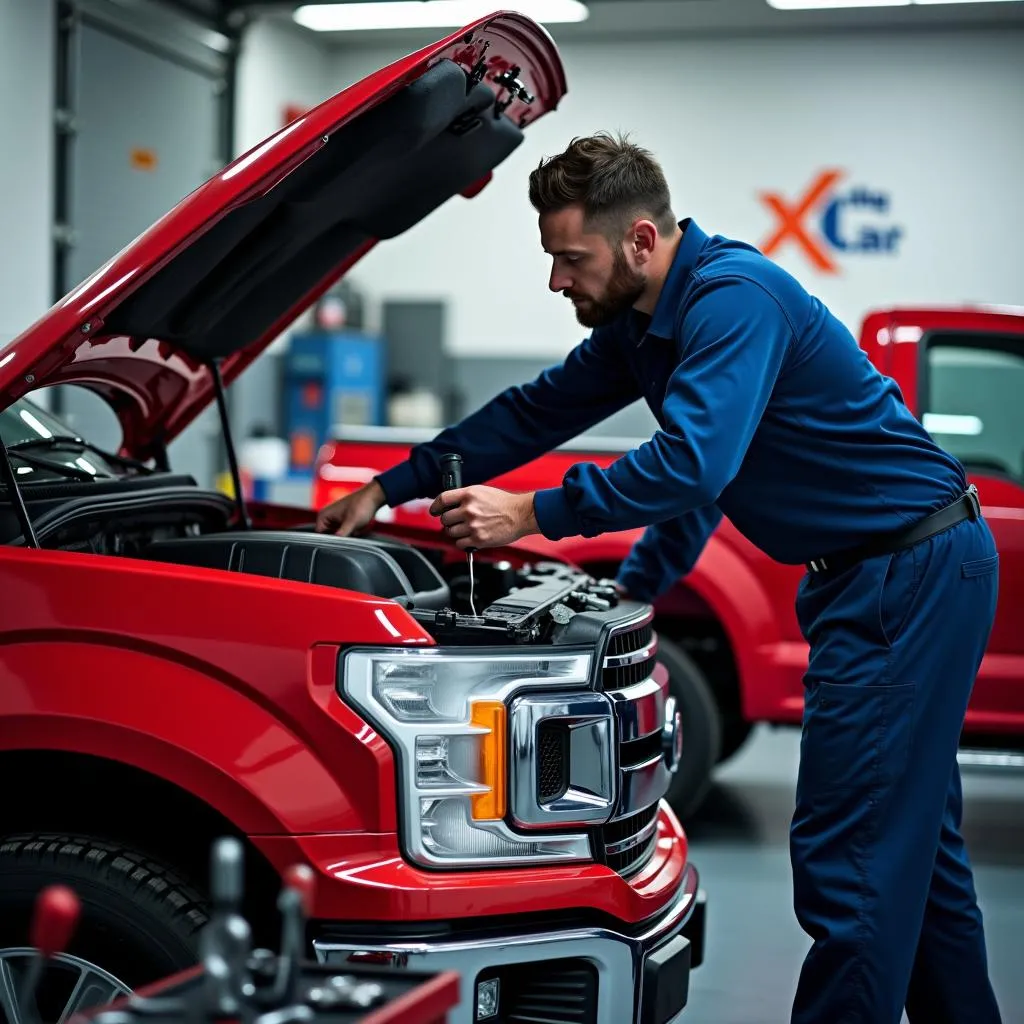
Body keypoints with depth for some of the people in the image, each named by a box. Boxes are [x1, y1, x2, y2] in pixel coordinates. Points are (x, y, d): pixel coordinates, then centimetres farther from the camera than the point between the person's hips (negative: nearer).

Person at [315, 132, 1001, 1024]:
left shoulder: (735, 297, -21)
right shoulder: (642, 323, 10)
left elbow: (691, 464, -32)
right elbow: (537, 412, 17)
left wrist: (535, 515, -25)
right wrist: (388, 490, 17)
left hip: (914, 573, -10)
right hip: (867, 575, 10)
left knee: (848, 852, -8)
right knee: (912, 840, 16)